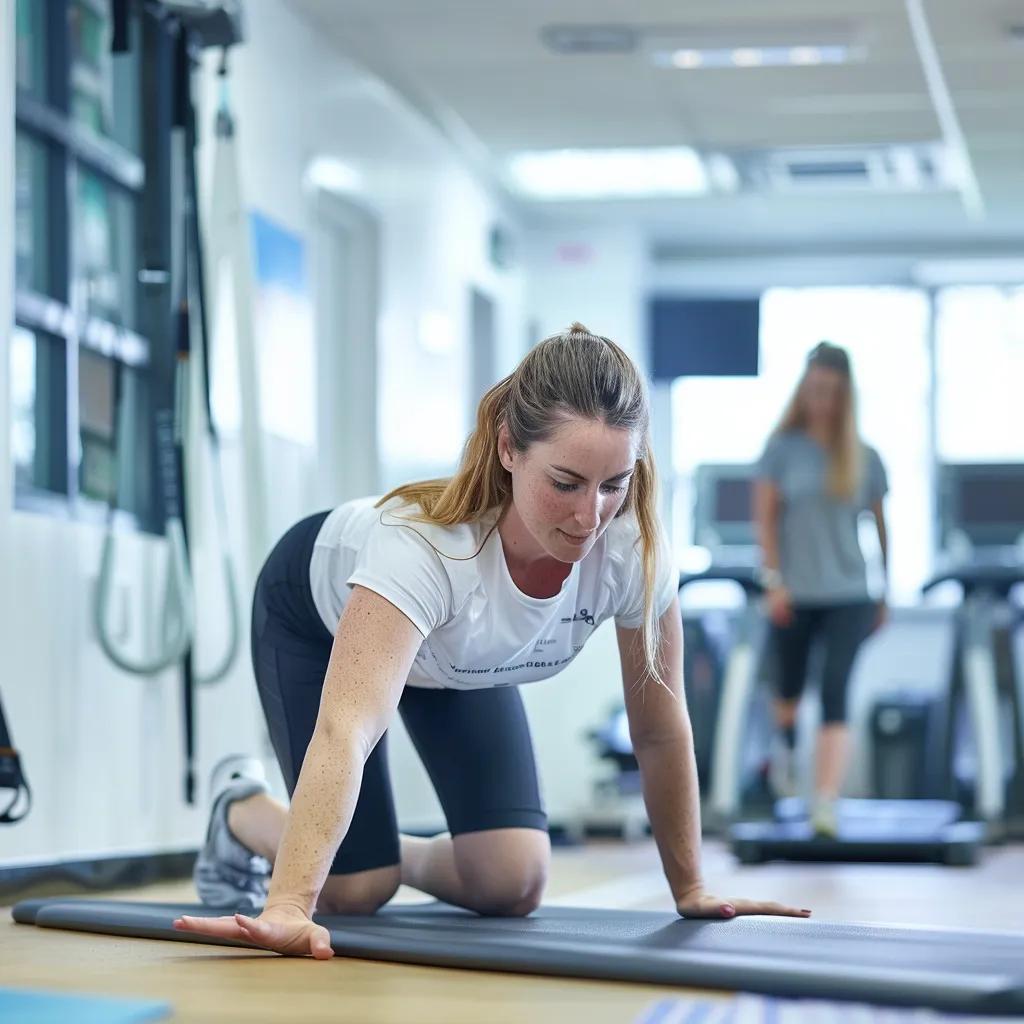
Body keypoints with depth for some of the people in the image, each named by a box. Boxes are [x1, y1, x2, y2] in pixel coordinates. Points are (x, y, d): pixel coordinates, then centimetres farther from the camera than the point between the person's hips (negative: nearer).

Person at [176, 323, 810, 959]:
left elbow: (662, 731, -18)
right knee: (354, 889, -7)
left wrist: (690, 889, -11)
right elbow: (346, 732, -56)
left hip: (461, 661, 4)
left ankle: (397, 855, 25)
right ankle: (240, 815, 25)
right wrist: (287, 909, -66)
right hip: (318, 614, -4)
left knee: (512, 886, -8)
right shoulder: (424, 541, -46)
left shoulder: (634, 549, -33)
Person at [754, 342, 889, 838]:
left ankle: (825, 802, -18)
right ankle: (785, 745, 49)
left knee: (836, 694, -13)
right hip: (794, 592, 0)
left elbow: (881, 526, 9)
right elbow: (765, 517, -2)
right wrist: (774, 580, -10)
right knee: (789, 687, 16)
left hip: (848, 595, 0)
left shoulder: (864, 458, 4)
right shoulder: (783, 449, 0)